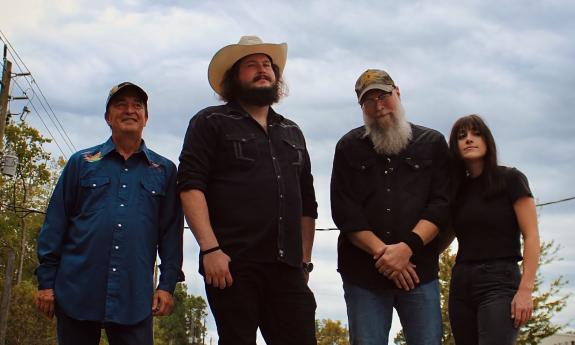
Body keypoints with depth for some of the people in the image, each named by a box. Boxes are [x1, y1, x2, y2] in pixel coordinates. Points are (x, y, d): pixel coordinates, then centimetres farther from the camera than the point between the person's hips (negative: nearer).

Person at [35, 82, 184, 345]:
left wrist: (167, 284, 0)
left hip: (134, 299, 0)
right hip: (77, 293, 0)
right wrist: (46, 281, 0)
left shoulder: (165, 170, 12)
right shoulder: (81, 163, 10)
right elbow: (55, 225, 6)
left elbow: (171, 231, 8)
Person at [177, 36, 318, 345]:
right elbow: (190, 186, -6)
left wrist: (305, 260, 17)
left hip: (287, 268, 5)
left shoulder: (292, 133, 23)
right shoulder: (211, 122, 6)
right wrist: (210, 249, -16)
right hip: (232, 265, -4)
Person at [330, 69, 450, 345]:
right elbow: (344, 211, 0)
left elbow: (441, 203, -1)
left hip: (419, 270, 0)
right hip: (363, 273, 0)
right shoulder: (349, 147, 10)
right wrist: (382, 252, -12)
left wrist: (407, 247, -15)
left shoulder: (432, 143, 9)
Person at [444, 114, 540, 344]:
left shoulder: (510, 179, 0)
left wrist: (526, 289, -16)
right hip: (461, 284, 6)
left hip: (500, 282, -6)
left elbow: (531, 236, -6)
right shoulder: (457, 189, 15)